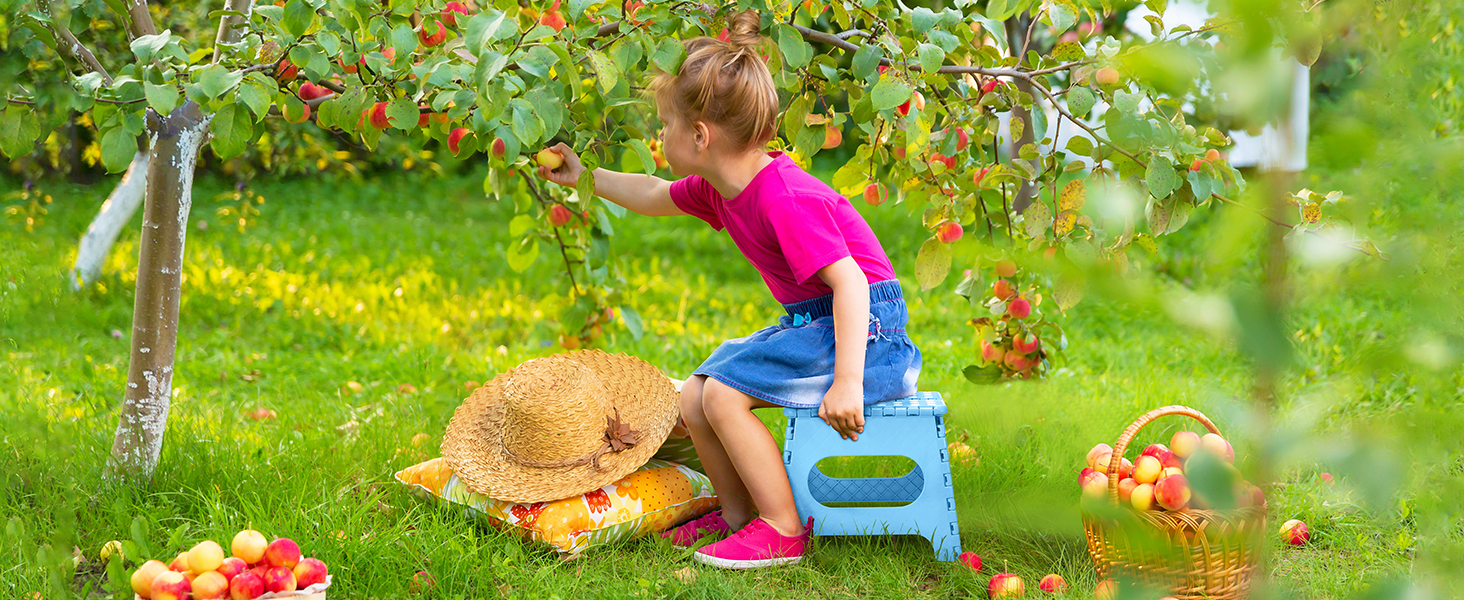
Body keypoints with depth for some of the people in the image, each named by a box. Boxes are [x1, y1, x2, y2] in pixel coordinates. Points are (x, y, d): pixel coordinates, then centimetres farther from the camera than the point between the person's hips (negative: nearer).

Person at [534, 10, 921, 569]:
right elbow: (654, 196, 26)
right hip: (809, 325, 10)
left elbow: (849, 281, -30)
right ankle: (740, 513, 20)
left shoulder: (785, 200, -26)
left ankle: (784, 531, -11)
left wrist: (847, 381, -35)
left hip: (863, 331, -10)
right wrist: (584, 177, 30)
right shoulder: (719, 188, 4)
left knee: (723, 394, -20)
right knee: (693, 398, 5)